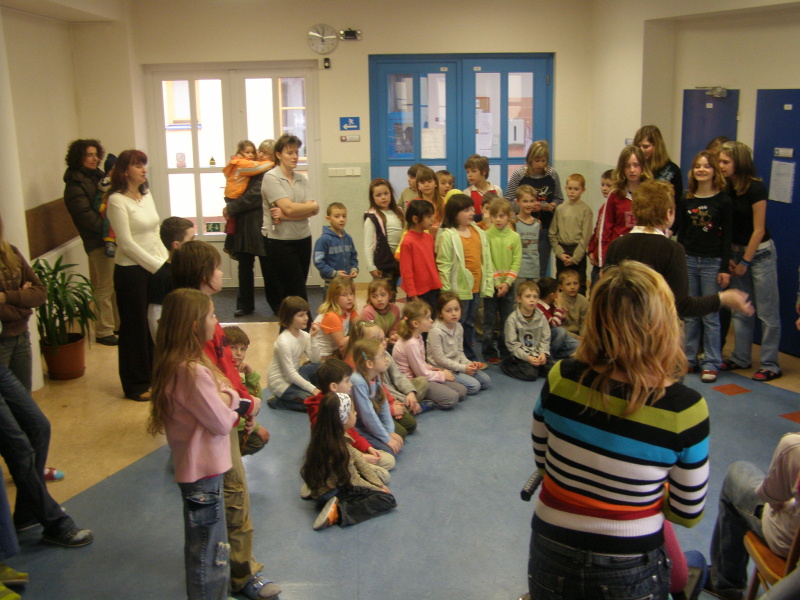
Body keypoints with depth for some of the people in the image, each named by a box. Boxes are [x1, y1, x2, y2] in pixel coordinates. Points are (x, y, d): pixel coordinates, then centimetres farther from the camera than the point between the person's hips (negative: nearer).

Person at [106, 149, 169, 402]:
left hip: (154, 269, 6)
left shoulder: (146, 195, 10)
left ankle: (152, 377, 24)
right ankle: (136, 386, 16)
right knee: (135, 328, 4)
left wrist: (167, 262, 3)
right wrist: (158, 266, -15)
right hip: (131, 271, -6)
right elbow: (126, 243, -16)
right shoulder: (117, 200, -12)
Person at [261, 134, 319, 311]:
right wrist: (314, 206, -4)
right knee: (298, 293, -3)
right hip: (280, 242, -5)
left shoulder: (302, 179, 10)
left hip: (303, 239, 5)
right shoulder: (271, 177, -7)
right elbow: (289, 208, -17)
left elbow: (310, 212, -2)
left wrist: (285, 215, -16)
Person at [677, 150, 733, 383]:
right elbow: (681, 233, 9)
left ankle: (711, 364, 9)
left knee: (711, 315, 1)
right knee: (689, 314, 9)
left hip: (713, 262, -3)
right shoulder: (686, 200, 6)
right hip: (689, 260, 3)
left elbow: (727, 236, -4)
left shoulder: (723, 200, -3)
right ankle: (689, 359, 18)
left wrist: (725, 268, -8)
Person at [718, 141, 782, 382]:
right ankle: (741, 358, 23)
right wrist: (728, 257, 0)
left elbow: (758, 229, -14)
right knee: (740, 310, 12)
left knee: (767, 311, -1)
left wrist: (745, 262, -10)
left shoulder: (756, 187, -16)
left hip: (760, 252, -6)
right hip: (737, 251, 6)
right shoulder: (726, 188, 0)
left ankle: (770, 365, 6)